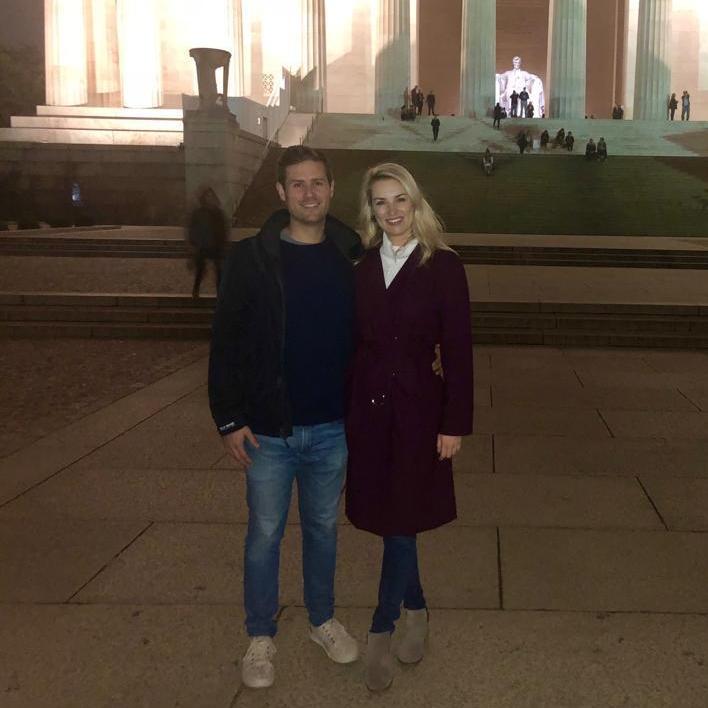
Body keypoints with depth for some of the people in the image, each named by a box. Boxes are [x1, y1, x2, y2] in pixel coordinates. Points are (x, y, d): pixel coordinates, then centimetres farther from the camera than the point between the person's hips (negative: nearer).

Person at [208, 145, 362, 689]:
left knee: (323, 528, 17)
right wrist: (229, 419, -8)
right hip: (268, 431, -2)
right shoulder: (252, 258, -6)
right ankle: (261, 636, 26)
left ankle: (323, 619, 36)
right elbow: (226, 343, -4)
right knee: (265, 534, 9)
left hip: (331, 429, 2)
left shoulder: (351, 257, 0)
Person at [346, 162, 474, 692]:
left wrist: (455, 424, -9)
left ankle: (382, 631, 17)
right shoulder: (362, 267, 5)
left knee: (400, 521, 1)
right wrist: (345, 412, 8)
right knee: (392, 521, 13)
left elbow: (458, 350, -6)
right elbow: (353, 342, 9)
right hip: (368, 408, 4)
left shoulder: (443, 266, -6)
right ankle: (416, 610, 34)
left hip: (416, 409, -4)